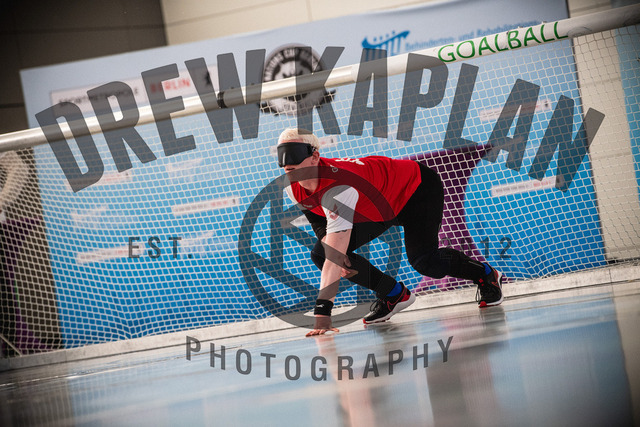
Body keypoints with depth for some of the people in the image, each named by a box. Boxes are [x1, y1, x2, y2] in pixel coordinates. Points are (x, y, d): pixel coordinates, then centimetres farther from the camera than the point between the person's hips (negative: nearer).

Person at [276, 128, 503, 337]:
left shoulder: (337, 186, -42)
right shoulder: (294, 189, -16)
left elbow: (336, 248, -49)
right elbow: (319, 221, 3)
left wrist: (322, 313, -53)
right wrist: (327, 239, -21)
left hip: (414, 188, -8)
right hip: (379, 208, 8)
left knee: (424, 262, -24)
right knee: (320, 253, -8)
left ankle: (487, 275, 8)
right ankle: (394, 295, 6)